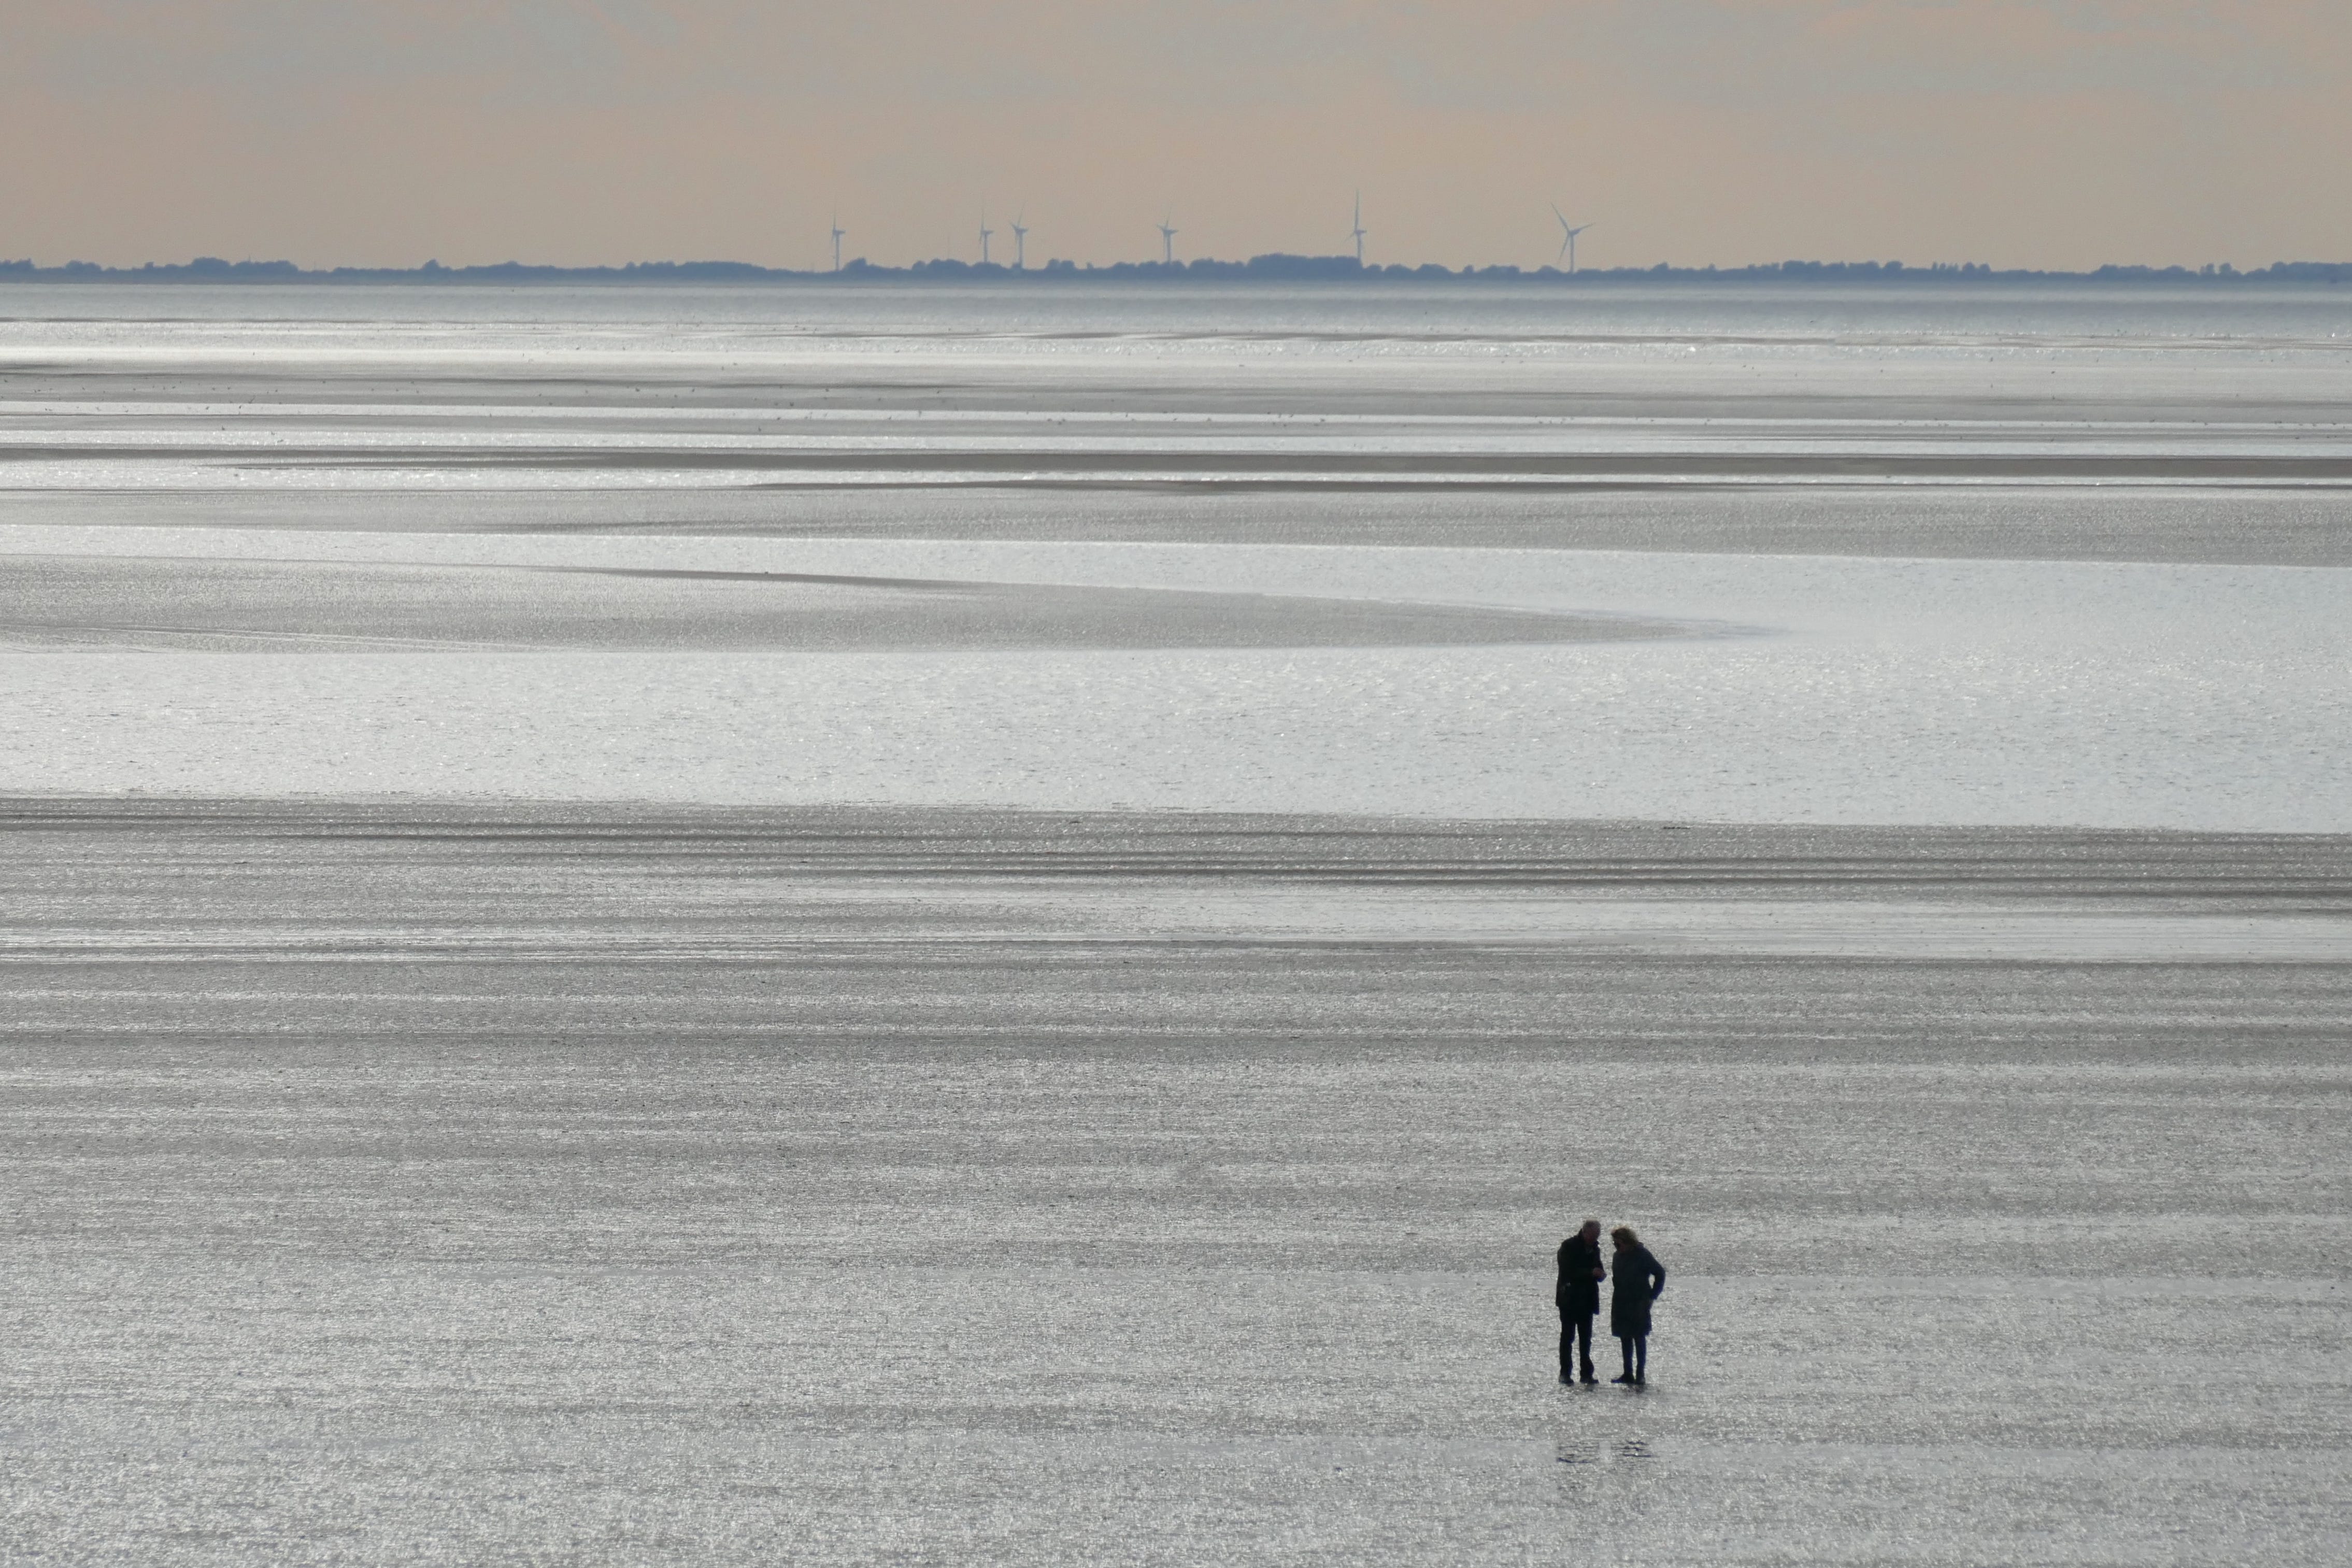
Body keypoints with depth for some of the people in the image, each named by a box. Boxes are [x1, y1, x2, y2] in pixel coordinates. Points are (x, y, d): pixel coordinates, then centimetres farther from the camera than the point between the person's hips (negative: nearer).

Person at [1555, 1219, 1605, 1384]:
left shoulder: (1594, 1248, 11)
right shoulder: (1569, 1247, -9)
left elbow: (1597, 1272, 17)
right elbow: (1568, 1272, -17)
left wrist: (1600, 1274, -8)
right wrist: (1591, 1273, -25)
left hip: (1586, 1301, 6)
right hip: (1570, 1300, -6)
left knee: (1586, 1339, 5)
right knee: (1567, 1337, -4)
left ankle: (1587, 1373, 7)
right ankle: (1565, 1373, -1)